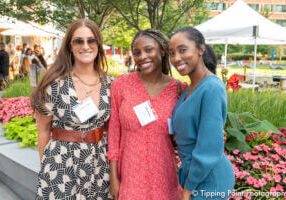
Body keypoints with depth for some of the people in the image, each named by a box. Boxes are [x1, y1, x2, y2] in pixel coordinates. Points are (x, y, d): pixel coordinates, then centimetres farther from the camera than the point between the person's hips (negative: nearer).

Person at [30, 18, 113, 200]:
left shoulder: (109, 83, 1)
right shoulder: (55, 83, -10)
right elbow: (43, 130, -3)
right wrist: (46, 167, 0)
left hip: (99, 163, 4)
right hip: (62, 164, -3)